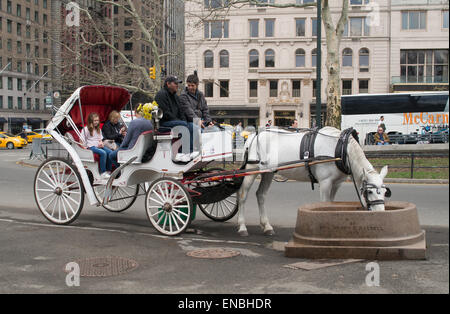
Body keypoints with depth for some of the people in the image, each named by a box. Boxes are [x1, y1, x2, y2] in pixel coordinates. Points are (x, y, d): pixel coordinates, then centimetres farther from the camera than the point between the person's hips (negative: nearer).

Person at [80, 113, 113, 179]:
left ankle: (108, 171, -15)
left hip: (99, 146, 7)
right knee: (103, 153, -33)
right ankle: (102, 173, -31)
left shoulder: (98, 129, 23)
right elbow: (82, 140, -3)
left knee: (110, 152, -21)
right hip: (91, 147, -7)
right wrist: (86, 147, -13)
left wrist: (101, 143, 5)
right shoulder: (86, 129, 0)